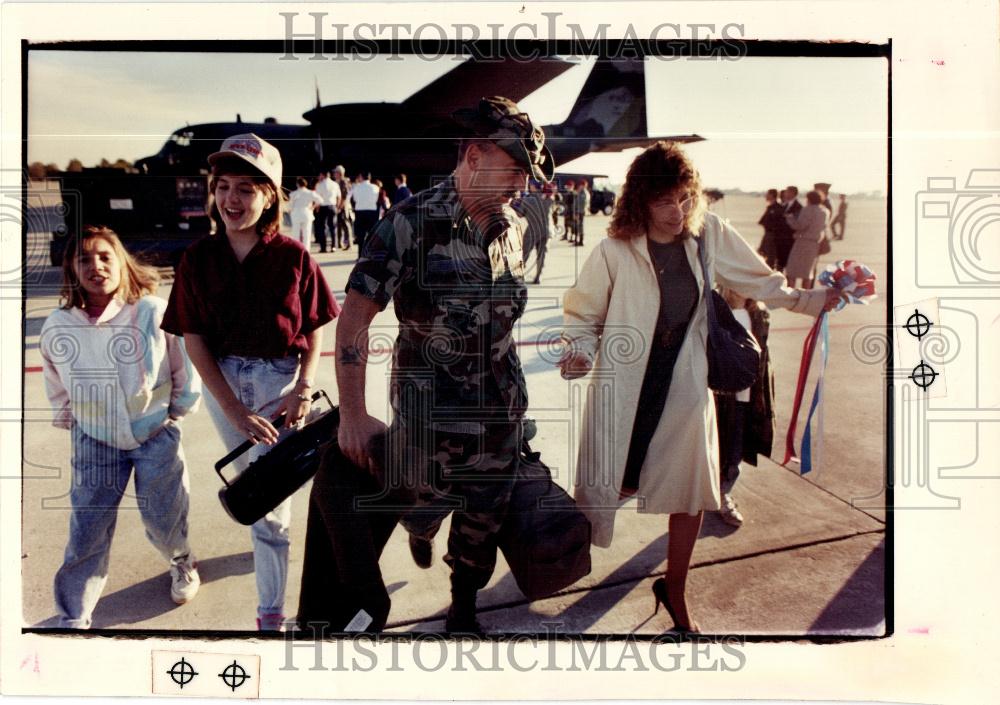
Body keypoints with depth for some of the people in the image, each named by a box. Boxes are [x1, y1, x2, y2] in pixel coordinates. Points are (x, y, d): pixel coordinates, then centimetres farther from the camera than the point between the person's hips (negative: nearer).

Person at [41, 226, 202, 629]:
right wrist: (74, 423, 13)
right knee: (87, 531, 3)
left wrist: (176, 413, 3)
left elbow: (185, 374, -5)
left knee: (162, 520, 11)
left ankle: (181, 562, 46)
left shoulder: (154, 313, -20)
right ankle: (72, 619, 21)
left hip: (156, 435, -1)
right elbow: (58, 392, 9)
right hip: (94, 441, 2)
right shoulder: (56, 328, -10)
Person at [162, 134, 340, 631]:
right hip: (222, 384, 3)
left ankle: (271, 612, 10)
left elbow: (314, 330, -3)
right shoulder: (198, 258, -6)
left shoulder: (292, 256, -11)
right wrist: (234, 409, -14)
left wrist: (303, 389, -16)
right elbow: (194, 340, -7)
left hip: (281, 381, -3)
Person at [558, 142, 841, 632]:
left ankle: (674, 590, 33)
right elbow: (582, 315, -4)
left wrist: (815, 298, -5)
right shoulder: (613, 252, -16)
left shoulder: (709, 235, -6)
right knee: (614, 487, 7)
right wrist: (579, 353, -22)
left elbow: (759, 282, 5)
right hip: (624, 390, -3)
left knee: (692, 490, 10)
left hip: (686, 386, 3)